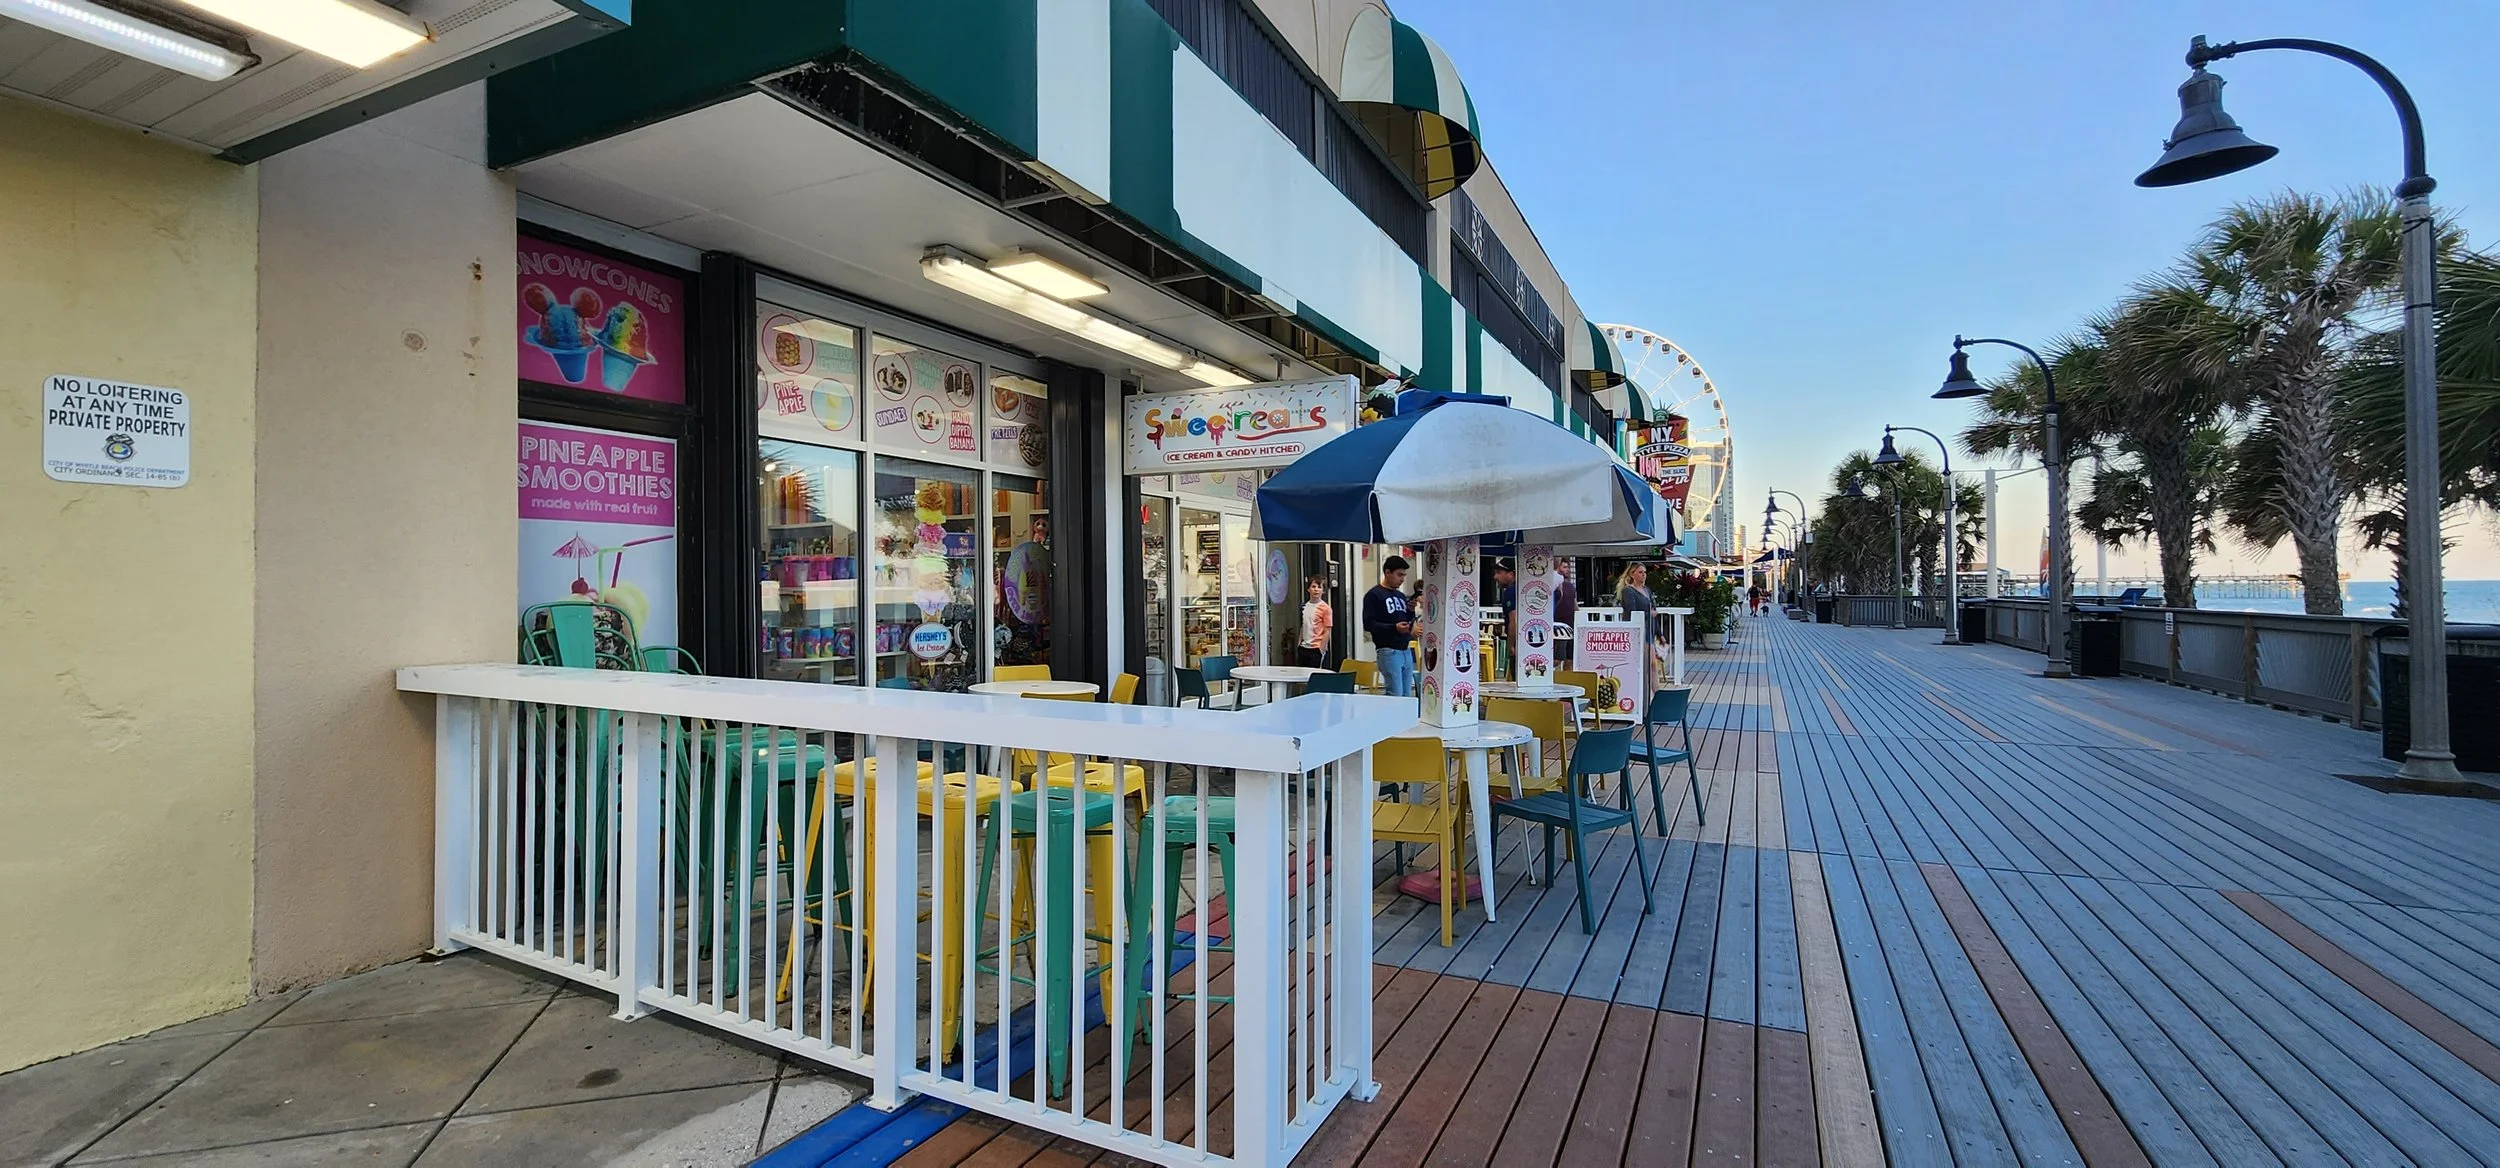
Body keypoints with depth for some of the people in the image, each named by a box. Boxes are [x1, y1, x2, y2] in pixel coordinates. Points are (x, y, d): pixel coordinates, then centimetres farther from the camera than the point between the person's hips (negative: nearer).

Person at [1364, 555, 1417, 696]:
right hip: (1388, 651, -7)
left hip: (1406, 650, 7)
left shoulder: (1401, 595, 18)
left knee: (1407, 695, 6)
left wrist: (1411, 611, 3)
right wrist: (1394, 628, -23)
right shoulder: (1374, 595, -4)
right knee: (1395, 696, -11)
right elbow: (1368, 624, -13)